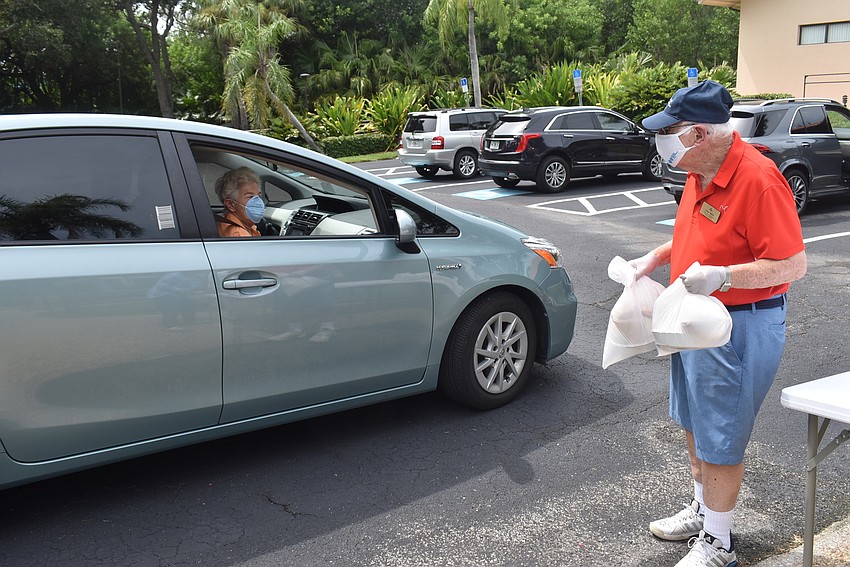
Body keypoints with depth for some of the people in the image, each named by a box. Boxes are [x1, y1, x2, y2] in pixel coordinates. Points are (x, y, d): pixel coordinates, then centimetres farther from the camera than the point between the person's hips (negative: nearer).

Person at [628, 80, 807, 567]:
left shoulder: (757, 179, -24)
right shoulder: (702, 171, 5)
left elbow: (794, 263, -24)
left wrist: (721, 276, -34)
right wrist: (655, 258, 9)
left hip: (739, 328, -9)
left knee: (720, 442, 4)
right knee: (694, 426, 22)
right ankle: (703, 511, 42)